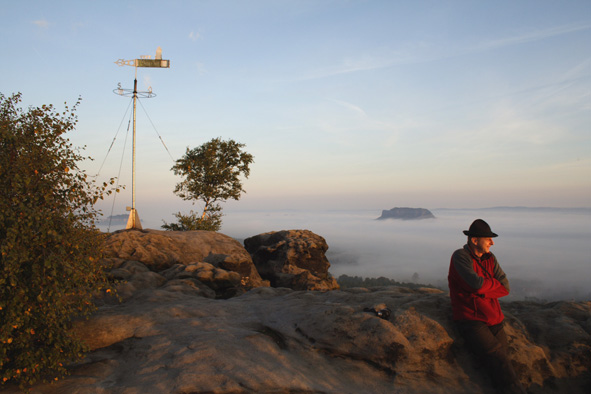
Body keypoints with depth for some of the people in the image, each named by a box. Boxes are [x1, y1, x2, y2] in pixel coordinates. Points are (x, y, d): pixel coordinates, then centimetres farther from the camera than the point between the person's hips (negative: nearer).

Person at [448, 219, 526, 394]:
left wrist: (483, 288, -8)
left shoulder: (490, 258, 15)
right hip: (471, 320, -6)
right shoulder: (460, 256, -6)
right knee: (498, 359, -22)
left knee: (503, 361, -9)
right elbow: (477, 284, -19)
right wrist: (493, 284, 2)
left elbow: (505, 288, 7)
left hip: (494, 319, 6)